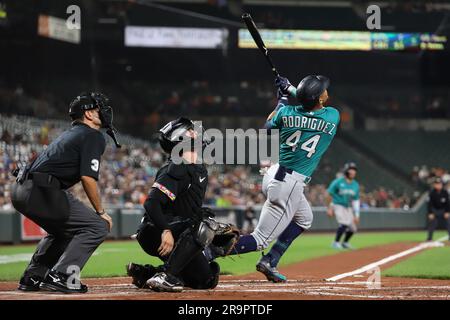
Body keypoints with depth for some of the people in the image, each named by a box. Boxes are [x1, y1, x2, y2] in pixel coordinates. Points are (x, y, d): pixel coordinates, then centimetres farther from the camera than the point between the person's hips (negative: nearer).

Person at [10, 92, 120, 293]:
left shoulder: (70, 134, 29)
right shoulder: (93, 136, 0)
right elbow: (88, 178, -11)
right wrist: (101, 212, -1)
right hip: (42, 191, -10)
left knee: (62, 230, 32)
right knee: (98, 226, -7)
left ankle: (33, 277, 25)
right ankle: (60, 276, -14)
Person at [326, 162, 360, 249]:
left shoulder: (356, 185, 2)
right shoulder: (338, 182, -14)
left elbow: (356, 201, 5)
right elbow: (330, 194, -8)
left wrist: (356, 215, 1)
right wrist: (329, 208, -10)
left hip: (348, 208, 6)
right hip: (338, 206, -6)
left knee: (352, 228, 7)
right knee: (344, 224, -25)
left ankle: (345, 243, 30)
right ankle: (336, 242, -13)